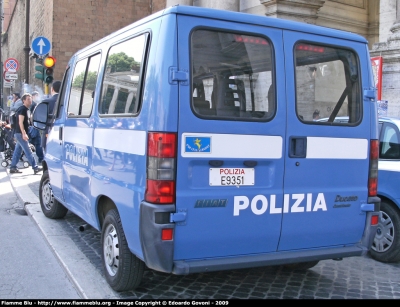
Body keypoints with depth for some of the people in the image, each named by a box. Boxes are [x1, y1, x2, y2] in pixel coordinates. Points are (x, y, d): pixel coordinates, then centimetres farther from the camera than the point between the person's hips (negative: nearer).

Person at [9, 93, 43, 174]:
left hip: (19, 134, 10)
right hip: (20, 133, -10)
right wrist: (24, 134, -26)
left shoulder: (25, 109, 16)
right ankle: (35, 168, -10)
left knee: (18, 151, 11)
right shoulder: (22, 109, -13)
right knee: (28, 151, -9)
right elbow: (20, 122, -20)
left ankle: (13, 168, 15)